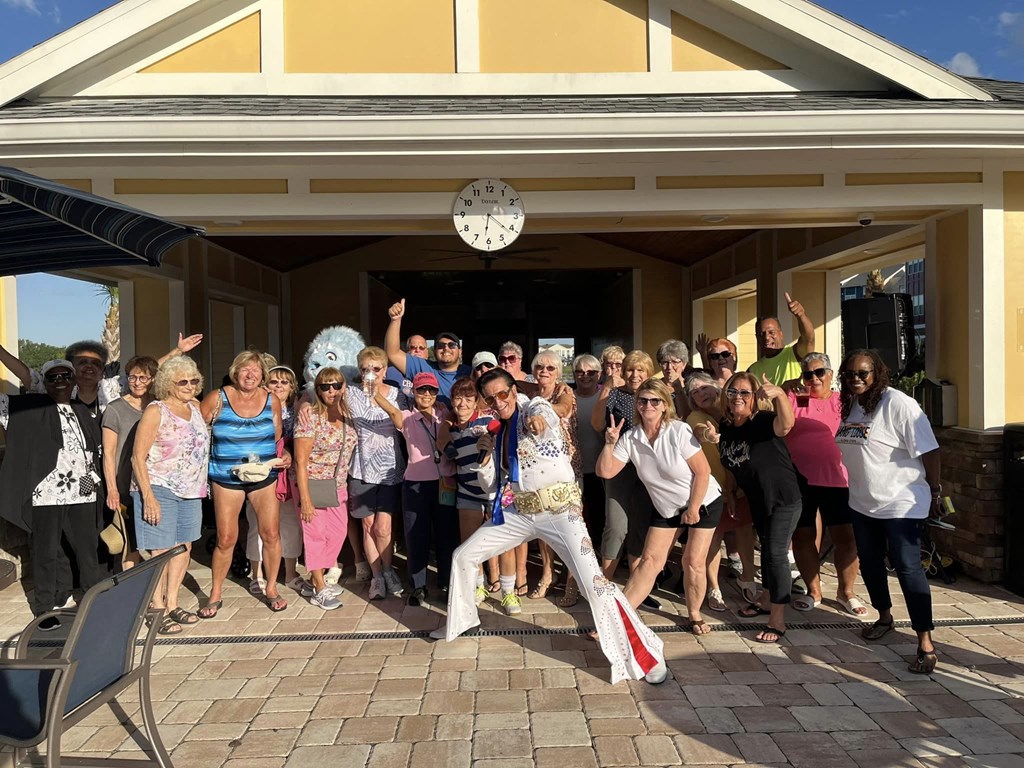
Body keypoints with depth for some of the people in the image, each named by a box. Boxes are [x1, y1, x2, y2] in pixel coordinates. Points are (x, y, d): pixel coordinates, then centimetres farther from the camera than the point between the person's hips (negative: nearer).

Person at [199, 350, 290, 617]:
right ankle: (215, 595, 22)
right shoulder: (217, 399, -5)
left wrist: (285, 455, -7)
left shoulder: (271, 400, 2)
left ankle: (271, 589, 20)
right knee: (226, 539, 2)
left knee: (271, 534, 0)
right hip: (226, 478, -1)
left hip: (264, 476, 2)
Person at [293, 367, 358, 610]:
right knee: (316, 535, 3)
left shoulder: (347, 415, 2)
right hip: (312, 483, -6)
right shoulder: (310, 418, -15)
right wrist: (305, 499, -19)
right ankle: (319, 590, 16)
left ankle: (313, 581, 27)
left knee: (337, 534, 9)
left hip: (338, 486, 6)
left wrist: (348, 489, 5)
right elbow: (301, 461, -16)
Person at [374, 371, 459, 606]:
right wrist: (374, 393, -38)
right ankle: (418, 586, 18)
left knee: (446, 534, 7)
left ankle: (447, 583, 22)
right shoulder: (407, 419, 1)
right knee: (416, 535, 4)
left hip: (445, 483, 1)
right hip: (415, 485, -1)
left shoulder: (445, 415, 7)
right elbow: (392, 411, -20)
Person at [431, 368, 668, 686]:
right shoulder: (498, 431, 12)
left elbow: (540, 411, -35)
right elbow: (492, 482, 16)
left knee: (594, 582, -18)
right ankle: (461, 619, 36)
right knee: (463, 555, 12)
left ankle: (645, 653, -5)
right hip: (518, 511, 7)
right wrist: (486, 454, -2)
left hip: (560, 509, -7)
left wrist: (537, 418, -58)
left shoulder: (535, 407, -7)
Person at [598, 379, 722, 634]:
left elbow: (703, 471, -19)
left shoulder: (679, 431, -23)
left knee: (693, 561, -4)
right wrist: (609, 443, -25)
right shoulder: (630, 438, -11)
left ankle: (695, 615, 18)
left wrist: (693, 509, -15)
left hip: (704, 502, -3)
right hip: (667, 508, 4)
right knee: (649, 560, 0)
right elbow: (605, 472, -12)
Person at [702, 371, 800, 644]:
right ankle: (767, 599, 39)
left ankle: (778, 620, -3)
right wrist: (711, 437, -15)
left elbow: (786, 424, -46)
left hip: (784, 498, -7)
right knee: (766, 548, 22)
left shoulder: (763, 421, -25)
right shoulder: (724, 426, -6)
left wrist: (779, 393, -65)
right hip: (757, 500, 7)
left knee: (776, 552, -11)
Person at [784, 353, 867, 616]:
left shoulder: (843, 402, 7)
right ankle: (813, 591, 27)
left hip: (836, 480, 0)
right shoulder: (793, 399, 5)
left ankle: (847, 591, 25)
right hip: (798, 481, 0)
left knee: (846, 537, 4)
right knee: (802, 537, 9)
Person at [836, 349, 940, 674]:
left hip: (901, 503, -7)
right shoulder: (849, 406, 5)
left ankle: (926, 643, 0)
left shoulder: (898, 404, -18)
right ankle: (884, 617, 39)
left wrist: (935, 493, -12)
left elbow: (928, 451, -17)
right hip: (862, 503, 8)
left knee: (907, 567, -8)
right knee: (869, 564, 17)